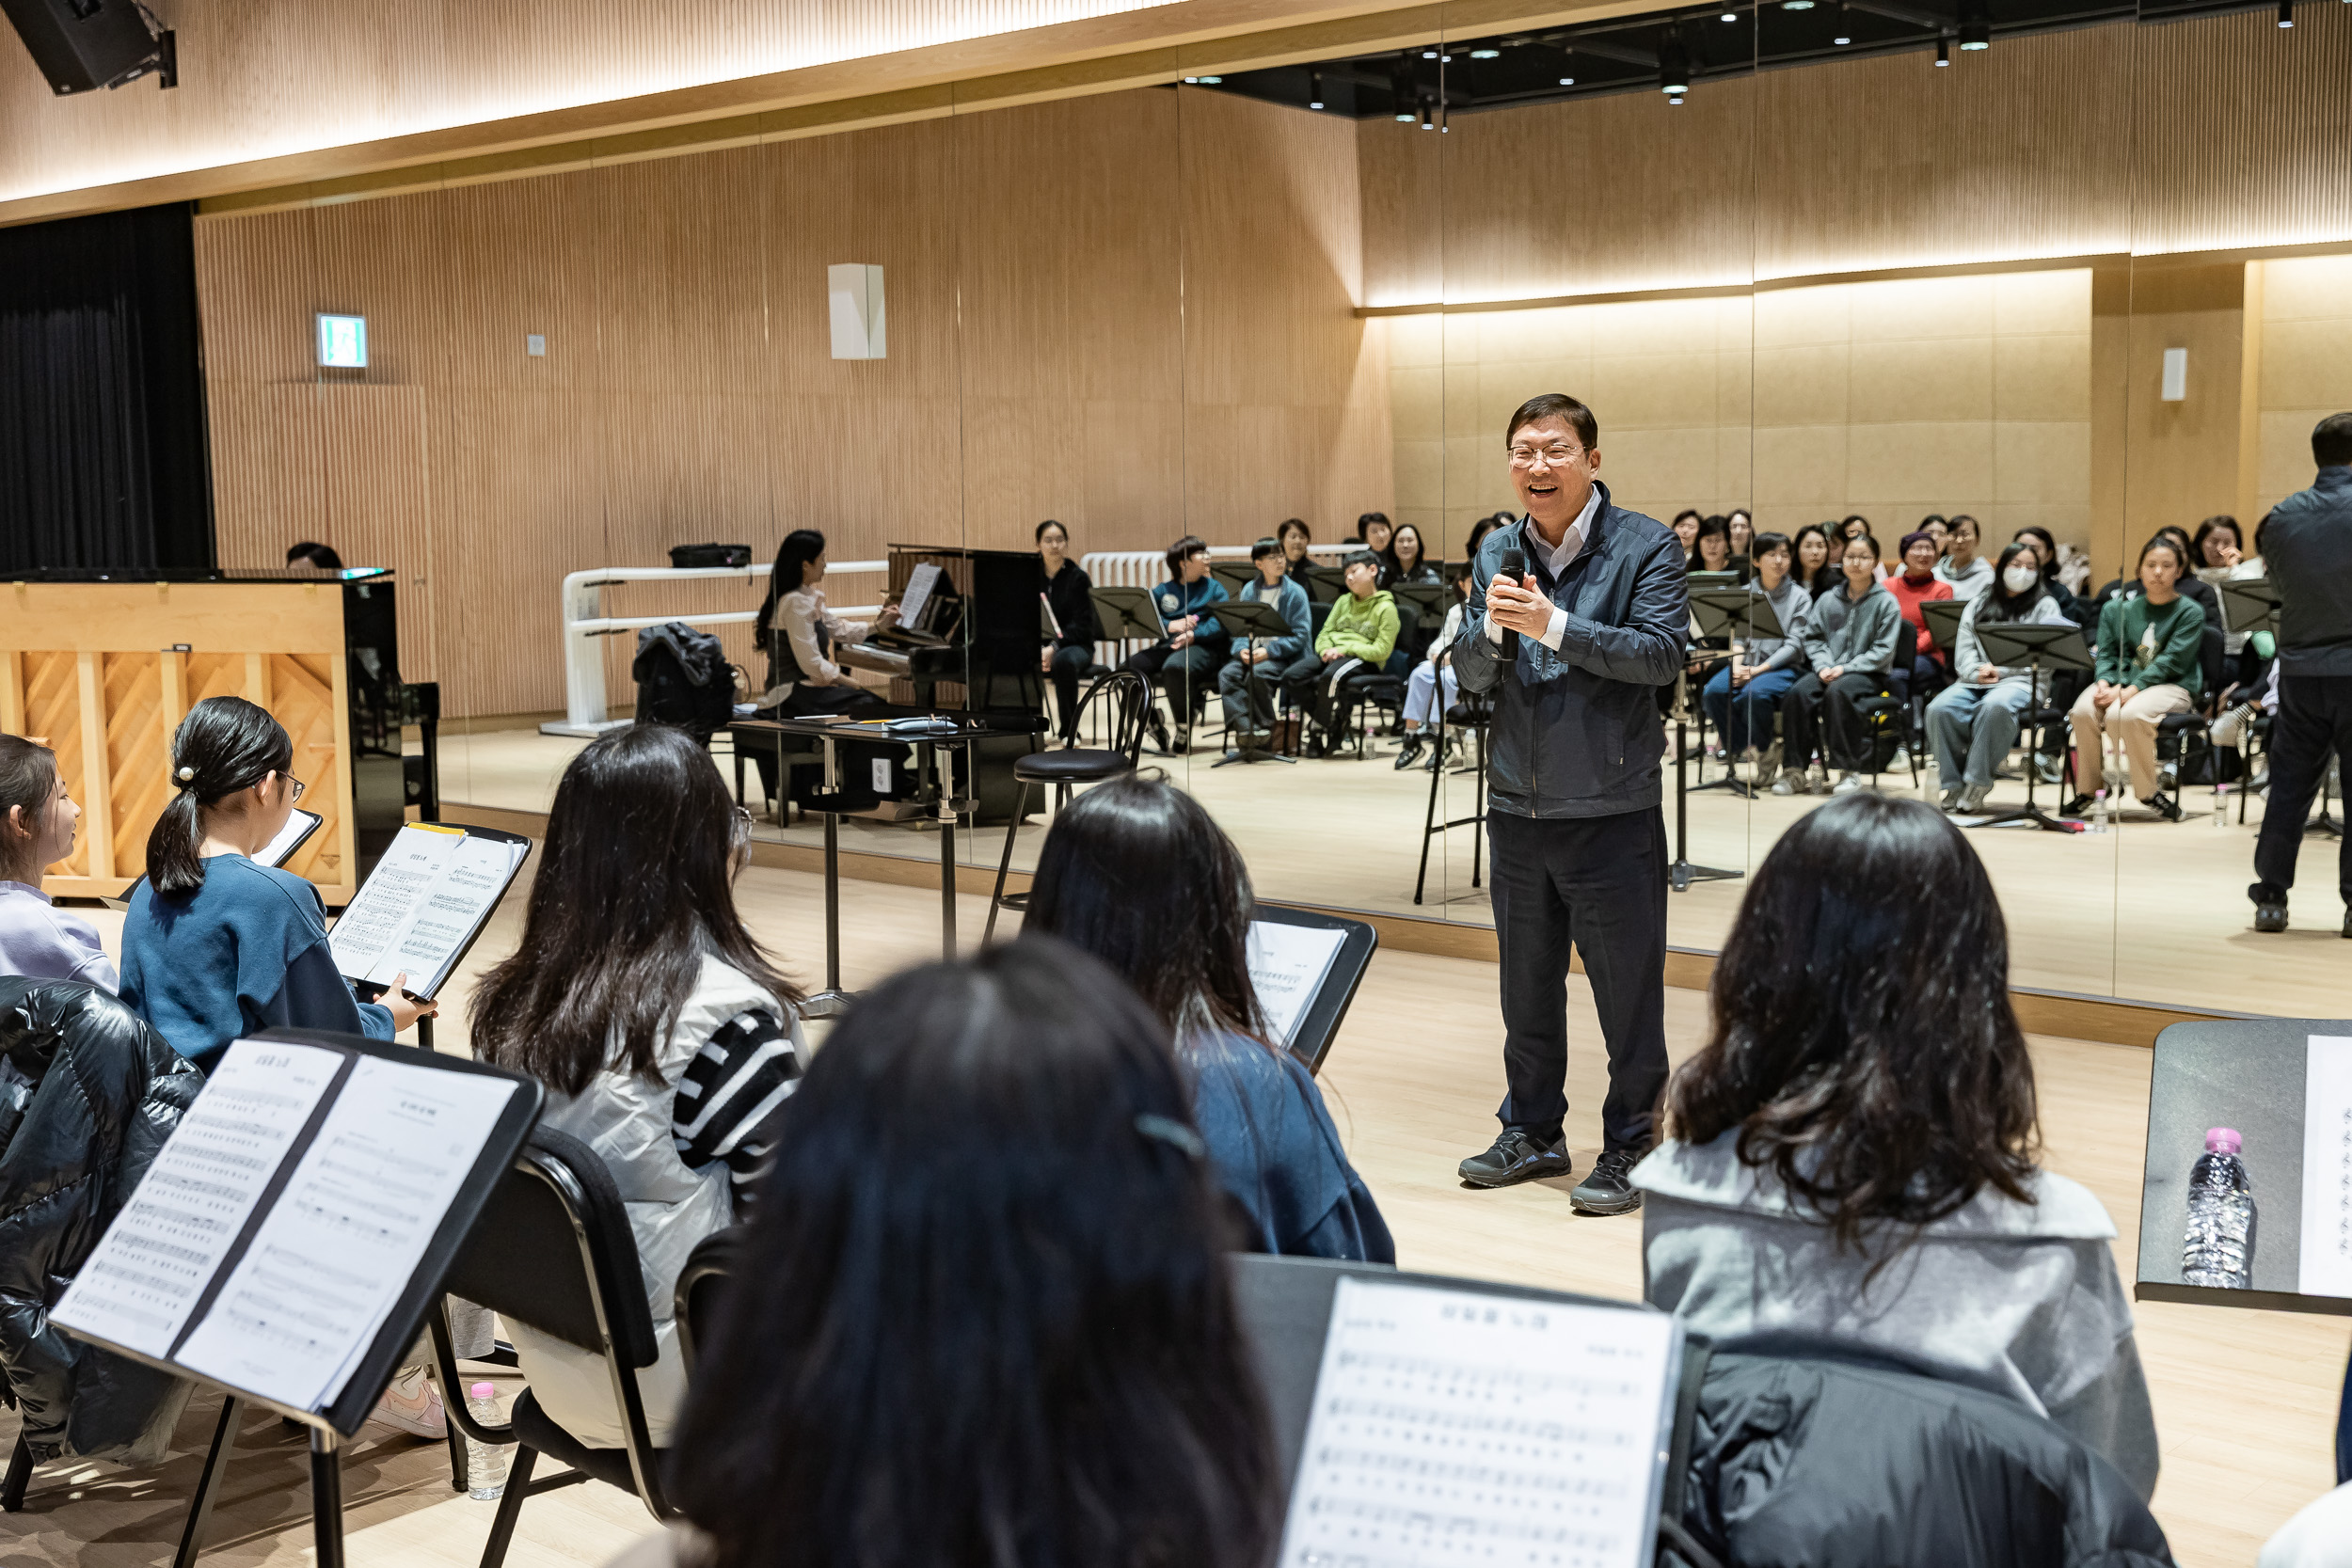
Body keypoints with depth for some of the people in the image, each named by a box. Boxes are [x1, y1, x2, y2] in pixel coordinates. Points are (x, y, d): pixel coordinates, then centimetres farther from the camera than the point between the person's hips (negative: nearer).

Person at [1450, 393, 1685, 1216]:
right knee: (1526, 986, 16)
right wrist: (1492, 625, -17)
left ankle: (1629, 1148, 16)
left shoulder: (1646, 545, -7)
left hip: (1611, 808, -5)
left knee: (1628, 993, 3)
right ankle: (1532, 1132, 31)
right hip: (1518, 806, 5)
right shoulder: (1498, 553, 7)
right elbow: (1469, 674, 5)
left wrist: (1552, 625, -24)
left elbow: (1661, 653, -18)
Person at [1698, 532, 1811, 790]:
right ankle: (1755, 752, -17)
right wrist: (1737, 665, -11)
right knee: (1712, 692, -28)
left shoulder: (1799, 597, 5)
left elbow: (1795, 645, -5)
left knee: (1754, 694, -37)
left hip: (1782, 666, -4)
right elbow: (1738, 637, 11)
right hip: (1746, 663, 4)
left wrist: (1760, 669, -17)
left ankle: (1763, 751, -13)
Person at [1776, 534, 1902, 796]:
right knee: (1798, 692, -27)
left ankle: (1849, 769, -27)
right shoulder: (1828, 600, 13)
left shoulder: (1886, 602, 2)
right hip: (1828, 671, 4)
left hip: (1869, 674, -4)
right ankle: (1795, 769, -23)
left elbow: (1883, 649, -5)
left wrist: (1846, 668, -15)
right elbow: (1814, 637, 10)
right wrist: (1823, 666, -9)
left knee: (1837, 692, -36)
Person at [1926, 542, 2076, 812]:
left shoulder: (2045, 606, 13)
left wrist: (2000, 671, -10)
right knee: (1940, 708, -29)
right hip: (1974, 681, 4)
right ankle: (1953, 786, -24)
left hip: (2020, 681, -4)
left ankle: (1977, 784, -34)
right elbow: (1963, 648, 13)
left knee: (1995, 707, -40)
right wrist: (1976, 672, -8)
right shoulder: (1979, 605, 23)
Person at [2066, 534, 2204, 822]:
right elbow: (2107, 653, 8)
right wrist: (2104, 684, -16)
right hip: (2121, 679, 4)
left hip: (2171, 686, -4)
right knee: (2083, 710, -29)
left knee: (2126, 715, -36)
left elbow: (2170, 661, -10)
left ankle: (2148, 790, -14)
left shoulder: (2190, 612, 2)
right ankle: (2086, 789, -12)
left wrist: (2128, 691, -22)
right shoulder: (2118, 608, 14)